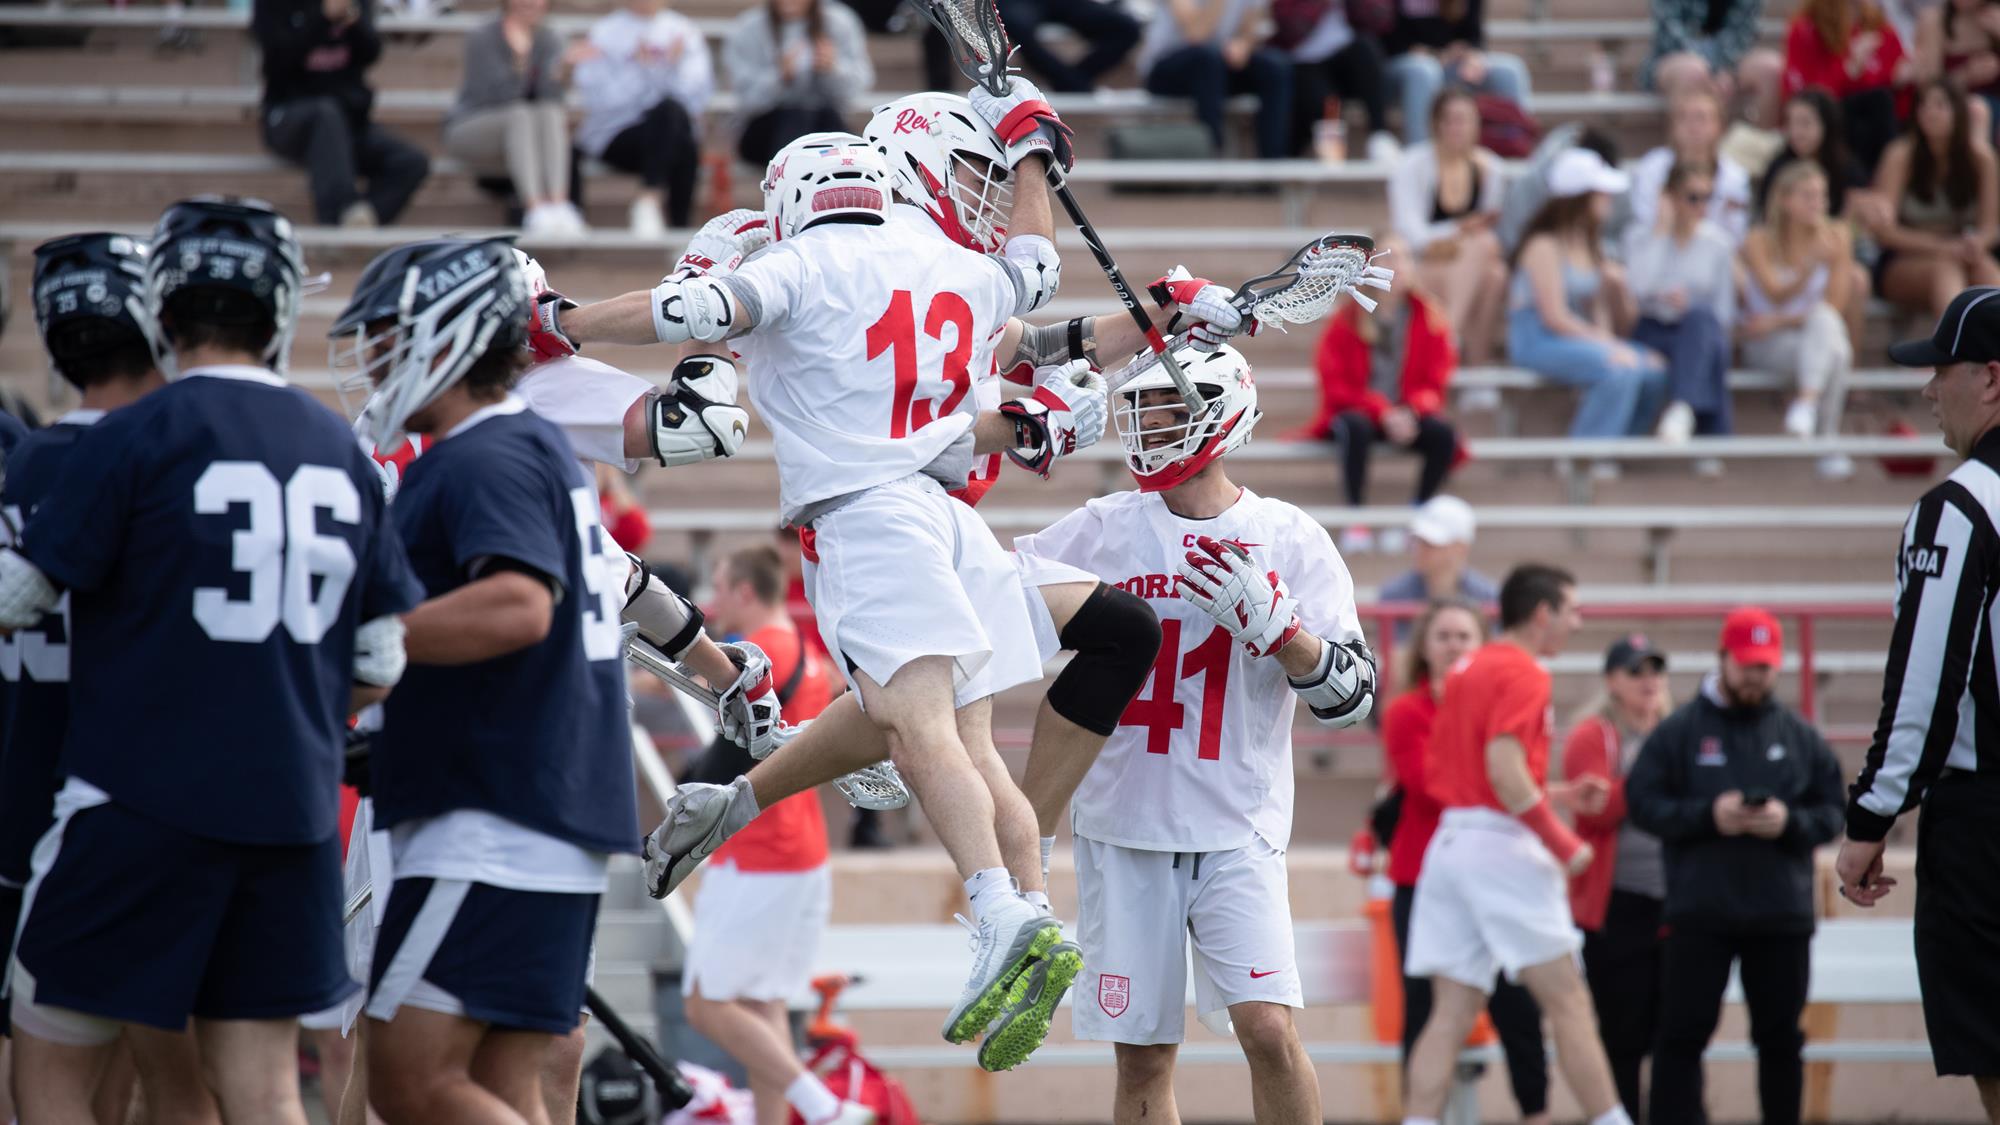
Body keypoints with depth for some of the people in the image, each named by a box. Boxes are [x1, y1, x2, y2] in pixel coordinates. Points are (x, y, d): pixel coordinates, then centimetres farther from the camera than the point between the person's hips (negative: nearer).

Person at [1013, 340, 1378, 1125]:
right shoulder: (1102, 531, 4)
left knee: (1269, 1030, -16)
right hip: (1122, 827, 2)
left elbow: (1349, 696, -4)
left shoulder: (1288, 540, 0)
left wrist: (1265, 617, -17)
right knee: (1142, 1059, 3)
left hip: (1236, 832, -2)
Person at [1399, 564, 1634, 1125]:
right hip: (1502, 847, -8)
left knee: (1452, 1014, 3)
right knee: (1568, 1000, -2)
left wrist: (1557, 795, 20)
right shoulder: (1523, 673, -9)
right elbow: (1504, 772, -20)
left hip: (1451, 841, 8)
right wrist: (1565, 845, -13)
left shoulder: (1467, 672, 19)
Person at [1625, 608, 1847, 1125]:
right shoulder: (1680, 729, 1)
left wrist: (1790, 823, -13)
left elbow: (1831, 811, 8)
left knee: (1781, 1037, 10)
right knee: (1683, 1034, -4)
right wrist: (1707, 815, -18)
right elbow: (1642, 801, -4)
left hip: (1782, 914, 3)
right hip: (1699, 913, -3)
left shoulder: (1800, 736, 9)